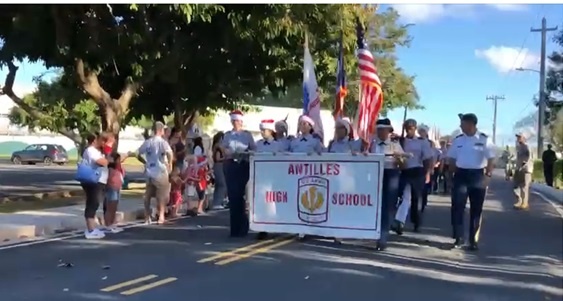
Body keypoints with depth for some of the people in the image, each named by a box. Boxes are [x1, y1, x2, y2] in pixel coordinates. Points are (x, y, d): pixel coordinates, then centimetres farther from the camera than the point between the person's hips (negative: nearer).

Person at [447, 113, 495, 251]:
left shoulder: (484, 140, -3)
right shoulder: (458, 140, 6)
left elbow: (491, 160, -2)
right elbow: (452, 159, 13)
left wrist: (488, 176, -11)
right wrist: (455, 173, 3)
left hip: (478, 176, -2)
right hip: (461, 175, 2)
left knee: (476, 209, 6)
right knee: (457, 207, -4)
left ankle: (473, 240, 15)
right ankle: (458, 238, 4)